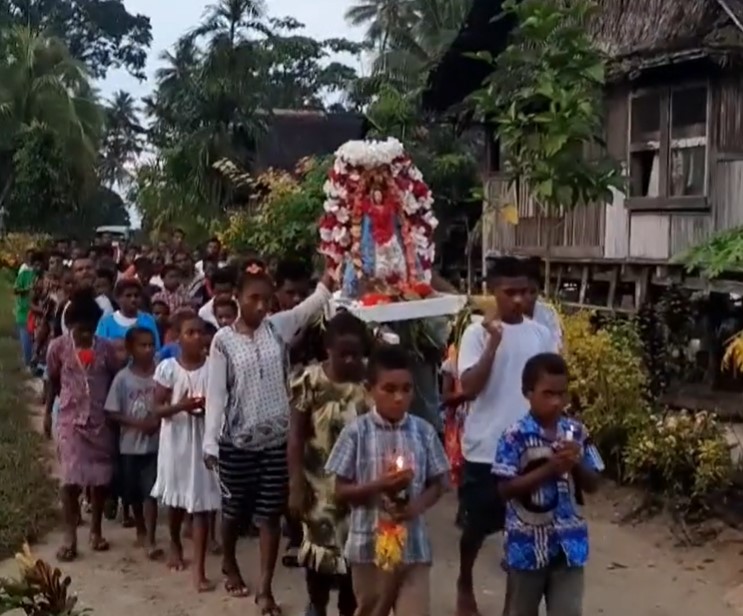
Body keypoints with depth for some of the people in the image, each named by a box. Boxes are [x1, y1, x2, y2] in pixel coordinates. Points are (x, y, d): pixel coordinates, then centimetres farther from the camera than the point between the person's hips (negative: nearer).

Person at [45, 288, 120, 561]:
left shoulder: (106, 349, -4)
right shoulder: (57, 347, -5)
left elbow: (115, 381, 5)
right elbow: (53, 382, 8)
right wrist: (47, 412, 15)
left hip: (100, 420, 1)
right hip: (70, 419, -1)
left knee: (101, 477, 7)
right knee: (71, 477, -7)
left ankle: (96, 530, 23)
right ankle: (70, 536, 3)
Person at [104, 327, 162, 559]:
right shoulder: (123, 377, -6)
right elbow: (112, 413, -5)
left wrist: (158, 421, -16)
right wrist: (137, 423, -16)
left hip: (155, 442, -1)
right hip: (130, 444, 1)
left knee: (150, 491, -7)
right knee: (133, 493, 14)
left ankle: (150, 539, -5)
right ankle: (141, 530, 33)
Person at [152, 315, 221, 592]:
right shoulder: (167, 367, -5)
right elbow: (158, 408, -4)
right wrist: (179, 406, -23)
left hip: (204, 440, -1)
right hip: (176, 439, 1)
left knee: (201, 504, -3)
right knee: (176, 499, 18)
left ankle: (199, 569, -1)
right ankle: (175, 546, 45)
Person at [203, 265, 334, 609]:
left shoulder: (279, 327, 2)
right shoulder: (224, 340, -6)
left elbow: (316, 301, -3)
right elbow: (216, 393, -8)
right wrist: (210, 442, -13)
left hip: (276, 438, 2)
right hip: (237, 440, -1)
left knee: (270, 514, 4)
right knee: (234, 509, 15)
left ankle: (265, 589, 12)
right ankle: (230, 565, 42)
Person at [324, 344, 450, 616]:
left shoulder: (423, 431, -1)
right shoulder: (356, 432, -8)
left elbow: (437, 484, 6)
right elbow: (341, 492, -5)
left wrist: (416, 506, -14)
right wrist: (379, 485, -20)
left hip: (414, 544, 1)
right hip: (370, 544, -1)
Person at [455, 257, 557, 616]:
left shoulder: (542, 335, 3)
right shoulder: (477, 333, -8)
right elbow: (469, 388, -19)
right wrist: (493, 343, -25)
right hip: (484, 449, -2)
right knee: (477, 527, 13)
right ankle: (465, 587, 36)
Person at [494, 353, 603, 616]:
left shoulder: (576, 432, 0)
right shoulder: (515, 436, -12)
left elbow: (592, 485, 5)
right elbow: (506, 489, -16)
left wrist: (576, 464, -15)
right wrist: (549, 469, -23)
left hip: (567, 542, 3)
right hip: (527, 542, -3)